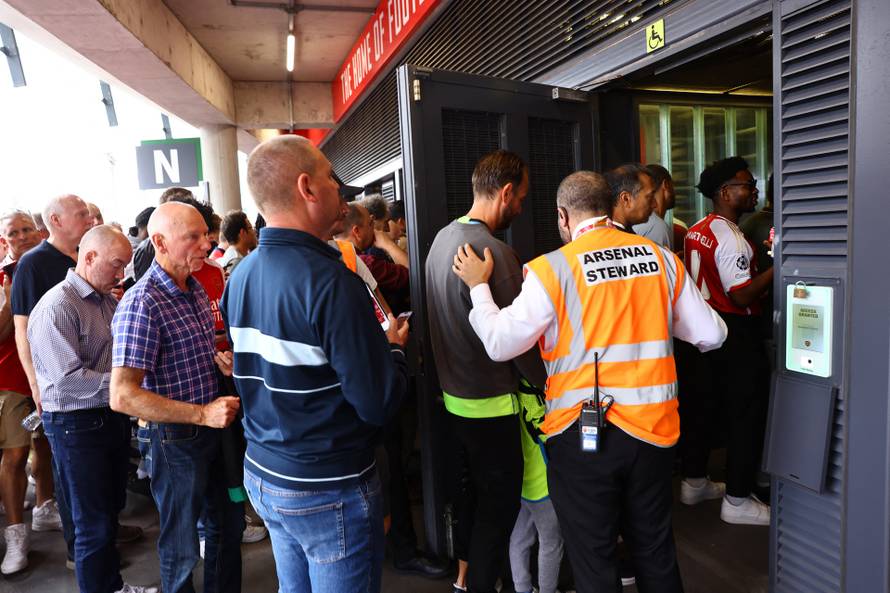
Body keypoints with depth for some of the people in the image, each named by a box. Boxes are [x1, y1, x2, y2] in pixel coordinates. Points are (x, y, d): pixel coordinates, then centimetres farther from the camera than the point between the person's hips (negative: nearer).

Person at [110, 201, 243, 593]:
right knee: (183, 546, 13)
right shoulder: (142, 303, -22)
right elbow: (122, 396, -26)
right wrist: (202, 414, -28)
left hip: (212, 427, 8)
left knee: (229, 524, 23)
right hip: (174, 438, -8)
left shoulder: (196, 289, 4)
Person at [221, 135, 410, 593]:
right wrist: (394, 346, -4)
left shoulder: (240, 276, 1)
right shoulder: (329, 280, -25)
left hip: (262, 473, 8)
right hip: (329, 491, -8)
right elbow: (378, 404, -23)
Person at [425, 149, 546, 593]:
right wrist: (548, 385, -4)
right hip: (490, 404, -9)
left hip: (453, 395, 9)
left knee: (471, 490, 23)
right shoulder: (494, 252, -25)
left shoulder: (443, 237, 2)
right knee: (500, 503, 10)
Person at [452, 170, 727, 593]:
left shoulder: (552, 268, -11)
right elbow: (712, 335, 6)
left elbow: (500, 344, -10)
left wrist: (478, 286, 4)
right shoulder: (661, 258, 1)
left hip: (582, 433, -4)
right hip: (653, 427, 5)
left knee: (593, 558, 12)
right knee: (655, 549, 22)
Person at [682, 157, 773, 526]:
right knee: (746, 411, 2)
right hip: (736, 333, -9)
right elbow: (742, 297, -23)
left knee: (699, 402, 15)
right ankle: (737, 500, 11)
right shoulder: (730, 238, -18)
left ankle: (694, 482, 29)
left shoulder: (696, 231, 9)